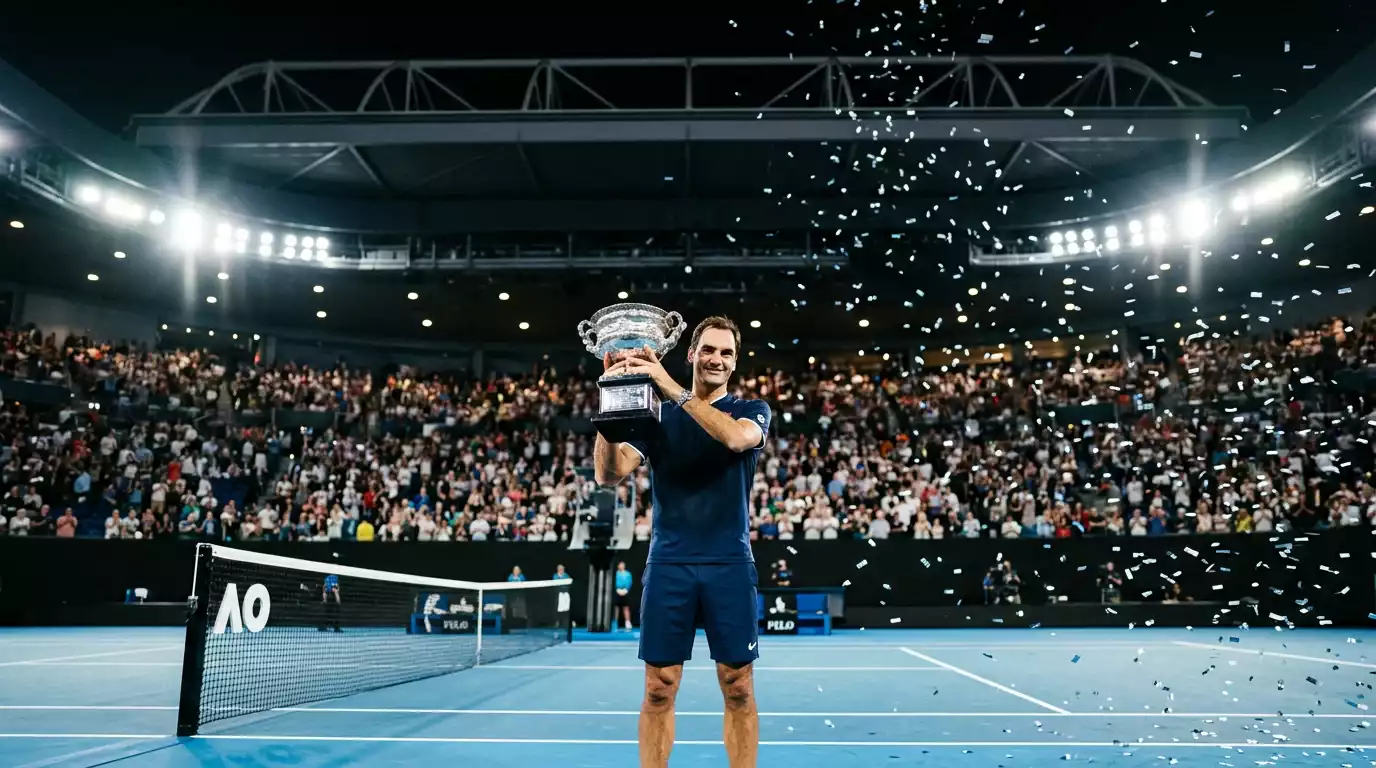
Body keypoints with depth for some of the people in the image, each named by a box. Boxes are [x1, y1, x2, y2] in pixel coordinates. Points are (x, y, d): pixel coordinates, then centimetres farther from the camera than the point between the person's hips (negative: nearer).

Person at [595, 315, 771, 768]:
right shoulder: (658, 415, 8)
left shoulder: (751, 411, 5)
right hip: (668, 564, 1)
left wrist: (673, 388, -25)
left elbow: (736, 437, -20)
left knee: (738, 689, 4)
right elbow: (609, 474, -4)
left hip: (729, 565, 0)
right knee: (659, 689, 4)